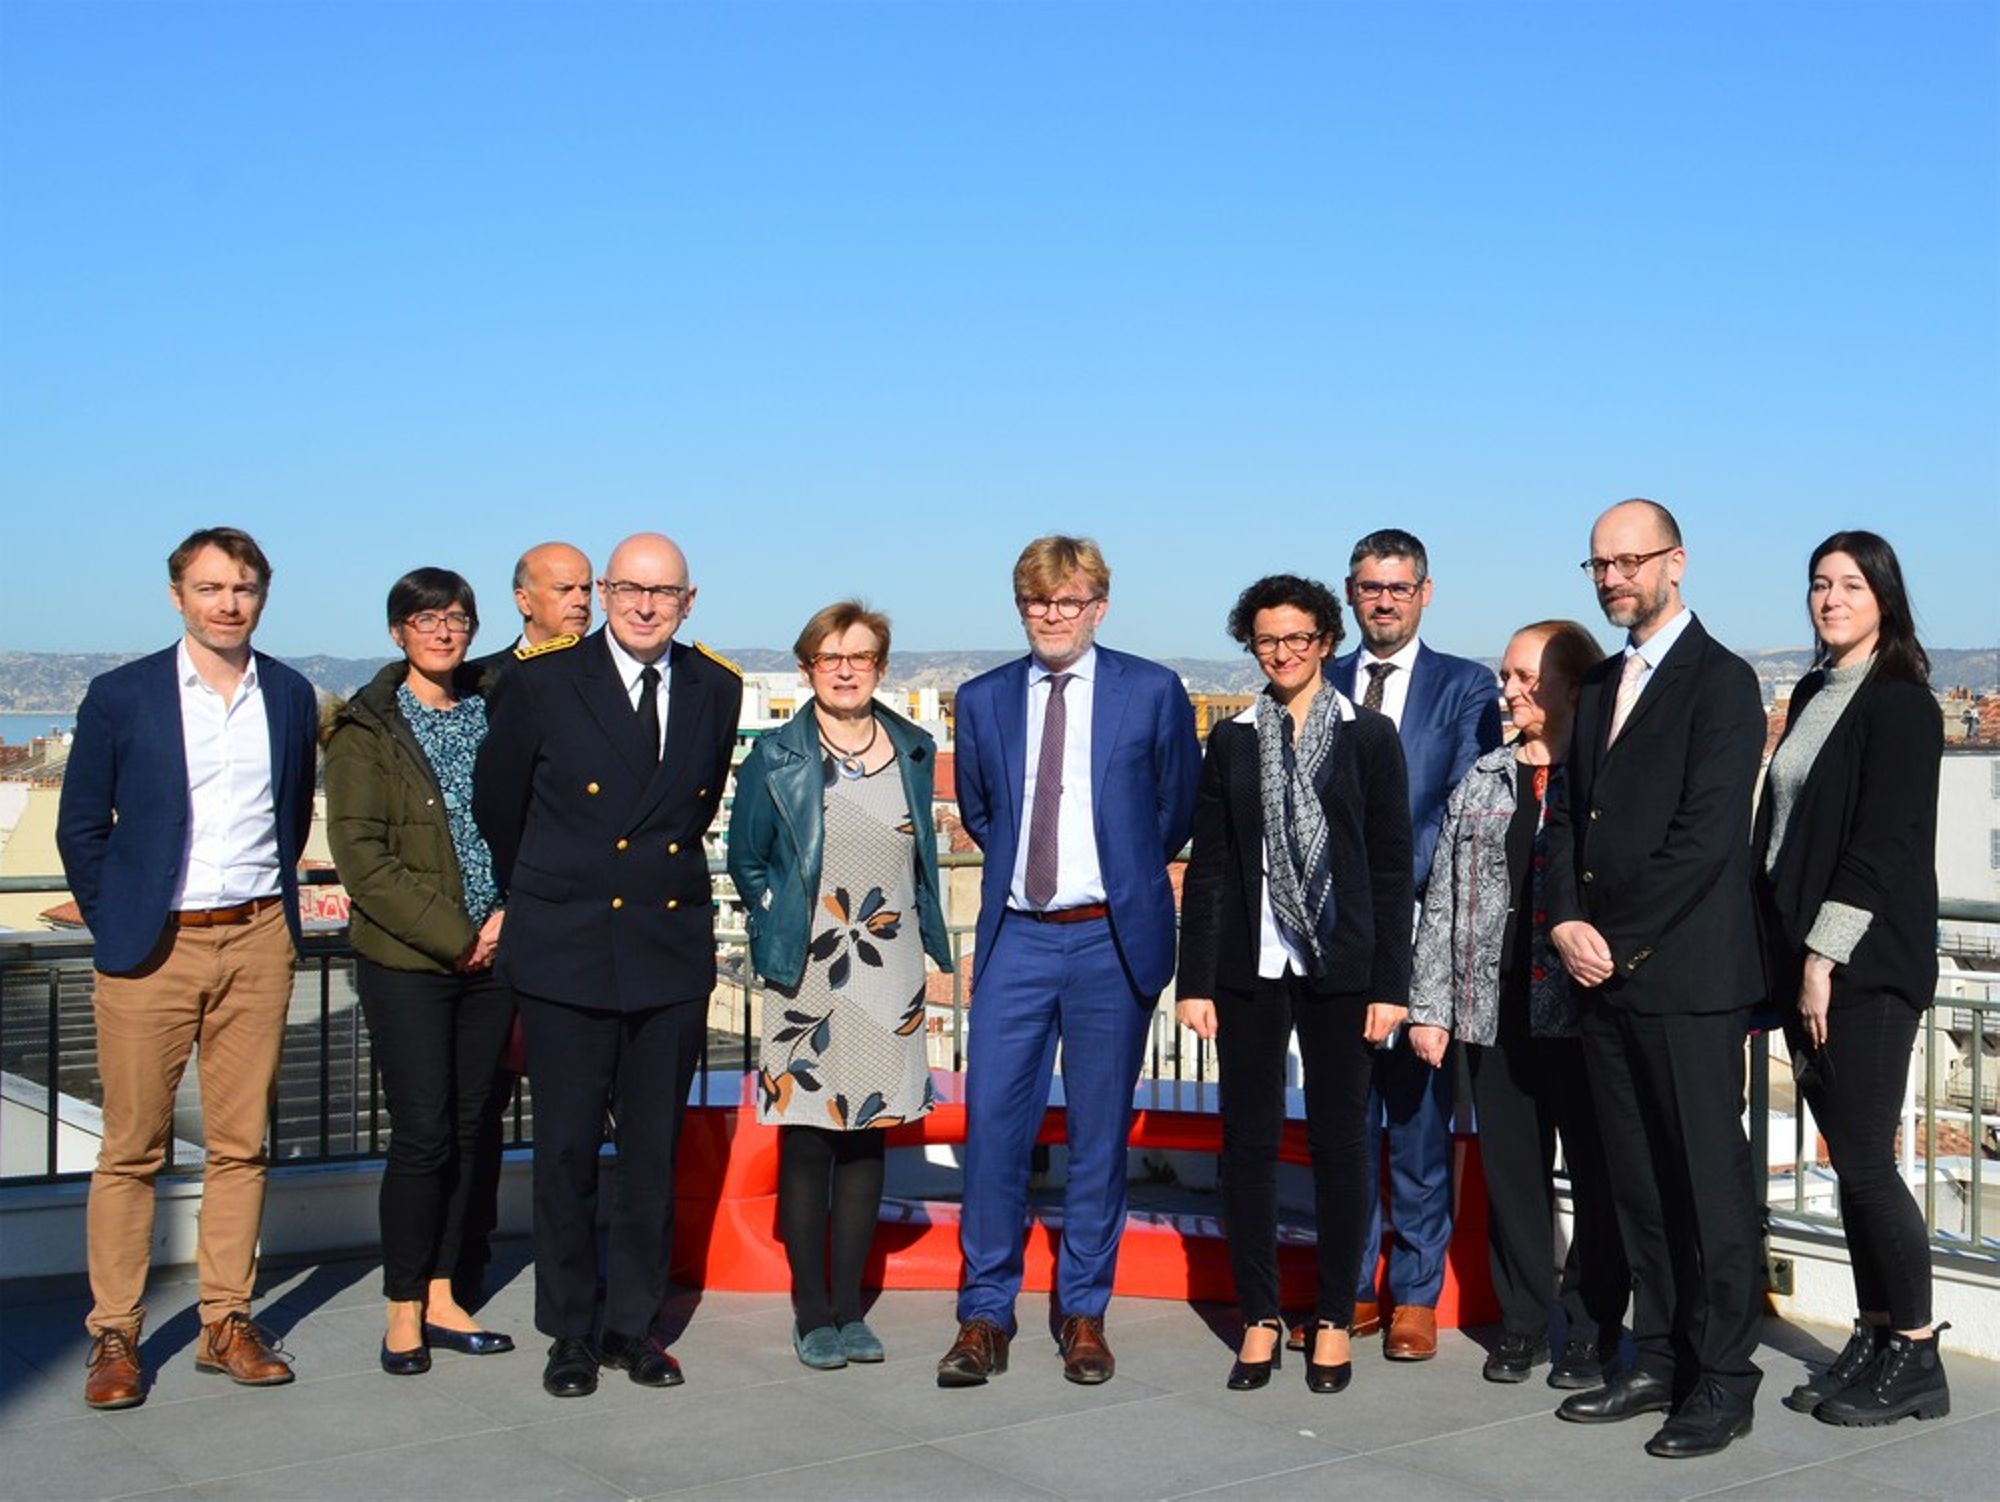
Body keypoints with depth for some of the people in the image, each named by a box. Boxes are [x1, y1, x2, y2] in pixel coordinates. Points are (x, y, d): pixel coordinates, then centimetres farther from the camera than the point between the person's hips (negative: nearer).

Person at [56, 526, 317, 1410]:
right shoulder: (121, 696, -1)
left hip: (258, 944, 3)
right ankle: (114, 1336, 11)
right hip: (152, 947, -3)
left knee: (241, 1143, 7)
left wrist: (270, 900, 10)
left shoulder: (291, 697, 7)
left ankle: (226, 1325, 16)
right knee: (131, 1148, 2)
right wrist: (115, 926, 0)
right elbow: (81, 827, 4)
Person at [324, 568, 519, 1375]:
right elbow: (361, 855, -8)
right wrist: (452, 935, -13)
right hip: (406, 961, -4)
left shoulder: (493, 712, 9)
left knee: (474, 1125, 7)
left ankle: (441, 1298, 18)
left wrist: (508, 916, -6)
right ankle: (404, 1312, 9)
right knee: (423, 1133, -5)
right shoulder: (367, 728, -2)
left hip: (491, 953, 4)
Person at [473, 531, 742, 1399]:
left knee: (655, 1151, 8)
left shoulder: (716, 692, 6)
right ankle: (569, 1331, 17)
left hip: (673, 947, 3)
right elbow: (497, 807, 8)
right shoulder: (539, 686, -4)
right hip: (567, 954, -3)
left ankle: (634, 1324, 21)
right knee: (566, 1150, 3)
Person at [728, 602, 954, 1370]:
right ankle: (811, 1313, 10)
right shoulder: (777, 757, -1)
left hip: (890, 973, 3)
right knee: (807, 1141, 0)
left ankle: (849, 1307, 17)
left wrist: (926, 938, 13)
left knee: (867, 1134, 8)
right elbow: (745, 860, 7)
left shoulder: (913, 750, 8)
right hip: (807, 976, -3)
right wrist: (784, 926, 2)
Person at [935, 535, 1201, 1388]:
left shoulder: (1152, 692, 1)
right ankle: (984, 1316, 10)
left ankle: (1084, 1314, 18)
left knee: (1100, 1130, 6)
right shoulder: (983, 701, 8)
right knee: (992, 1121, -2)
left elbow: (1180, 806, 12)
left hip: (1111, 937, -2)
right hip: (1016, 936, 2)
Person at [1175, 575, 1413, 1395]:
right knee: (1248, 1140, 4)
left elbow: (1392, 866, 0)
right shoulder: (1231, 740, 7)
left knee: (1339, 1141, 4)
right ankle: (1259, 1318, 16)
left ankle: (1335, 1320, 16)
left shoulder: (1368, 735, 2)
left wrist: (1389, 983, -5)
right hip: (1250, 965, 2)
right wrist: (1195, 979, 1)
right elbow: (1207, 866, 6)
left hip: (1338, 965, -2)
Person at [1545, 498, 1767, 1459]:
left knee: (1708, 1178, -1)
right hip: (1601, 975, 7)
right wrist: (1567, 923, -2)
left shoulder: (1720, 681, -7)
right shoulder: (1600, 687, 18)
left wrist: (1618, 942, -13)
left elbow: (1706, 835, -15)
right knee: (1636, 1181, 12)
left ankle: (1723, 1380, 8)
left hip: (1685, 975, -7)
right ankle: (1658, 1361, 21)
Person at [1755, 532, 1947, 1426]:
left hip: (1864, 965, -8)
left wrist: (1824, 959, -17)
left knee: (1864, 1160, -5)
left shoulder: (1900, 704, -9)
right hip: (1803, 954, 8)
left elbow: (1882, 844, -15)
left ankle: (1916, 1359, 8)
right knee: (1849, 1160, 11)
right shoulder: (1812, 697, 15)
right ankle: (1873, 1343, 19)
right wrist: (1787, 956, 12)